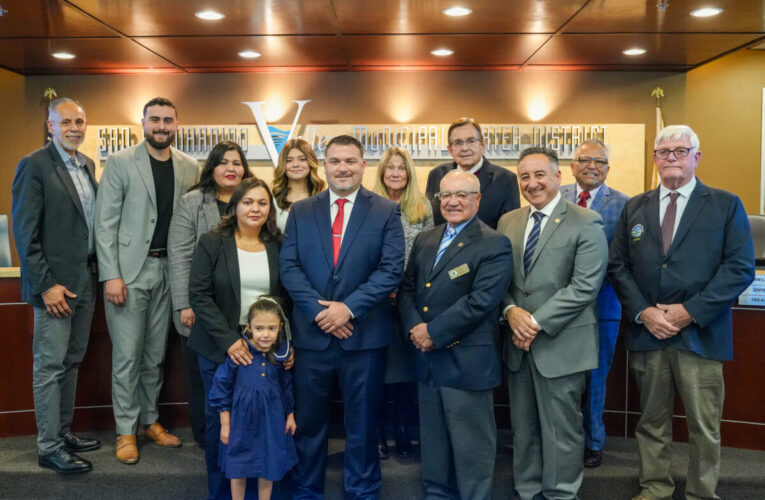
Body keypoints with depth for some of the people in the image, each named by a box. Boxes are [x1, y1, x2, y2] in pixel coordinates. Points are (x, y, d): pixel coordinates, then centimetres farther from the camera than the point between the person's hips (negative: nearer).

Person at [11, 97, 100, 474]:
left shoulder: (87, 165, 12)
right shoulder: (34, 166, -10)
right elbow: (25, 232, -13)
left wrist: (98, 269, 10)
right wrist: (46, 284, -16)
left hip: (86, 281, 7)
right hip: (56, 284, -7)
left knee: (71, 362, 15)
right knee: (50, 366, 1)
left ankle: (63, 432, 28)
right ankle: (49, 448, 12)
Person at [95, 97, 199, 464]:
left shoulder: (189, 167, 6)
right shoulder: (120, 163, -3)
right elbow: (105, 223, -6)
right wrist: (111, 275, -12)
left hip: (168, 269, 3)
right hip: (128, 270, -3)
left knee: (155, 354, 13)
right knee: (127, 355, 2)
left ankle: (150, 420, 28)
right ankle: (126, 431, 16)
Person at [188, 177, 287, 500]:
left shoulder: (278, 246, 4)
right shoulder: (212, 243, -2)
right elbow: (198, 295, -8)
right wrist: (228, 339, -16)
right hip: (219, 346, -1)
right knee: (219, 417, 6)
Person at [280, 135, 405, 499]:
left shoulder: (386, 211, 0)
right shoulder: (300, 211, 7)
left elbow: (391, 270, -8)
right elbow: (288, 267, 0)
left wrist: (348, 307, -16)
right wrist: (319, 310, -13)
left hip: (365, 333, -1)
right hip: (312, 332, 2)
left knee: (362, 421, 12)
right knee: (308, 419, 13)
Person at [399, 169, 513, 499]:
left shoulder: (495, 245, -9)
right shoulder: (424, 240, 13)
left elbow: (480, 301, -19)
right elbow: (408, 289, 10)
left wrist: (434, 332, -18)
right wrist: (414, 329, -8)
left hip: (467, 361, -6)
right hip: (427, 359, 7)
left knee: (471, 446, 7)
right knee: (433, 441, 20)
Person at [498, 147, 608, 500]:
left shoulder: (586, 223, -7)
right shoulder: (508, 222, 10)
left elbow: (585, 286, -15)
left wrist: (537, 322, -17)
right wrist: (511, 311, -10)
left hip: (561, 344, -5)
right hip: (518, 342, 5)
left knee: (561, 430, 6)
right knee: (523, 429, 15)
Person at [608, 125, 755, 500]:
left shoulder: (726, 205, 2)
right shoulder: (634, 208, 11)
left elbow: (740, 269, -6)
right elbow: (617, 266, 7)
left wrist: (690, 311, -13)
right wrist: (643, 312, -7)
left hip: (700, 334, -2)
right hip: (646, 332, 3)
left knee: (704, 427, 5)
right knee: (652, 420, 13)